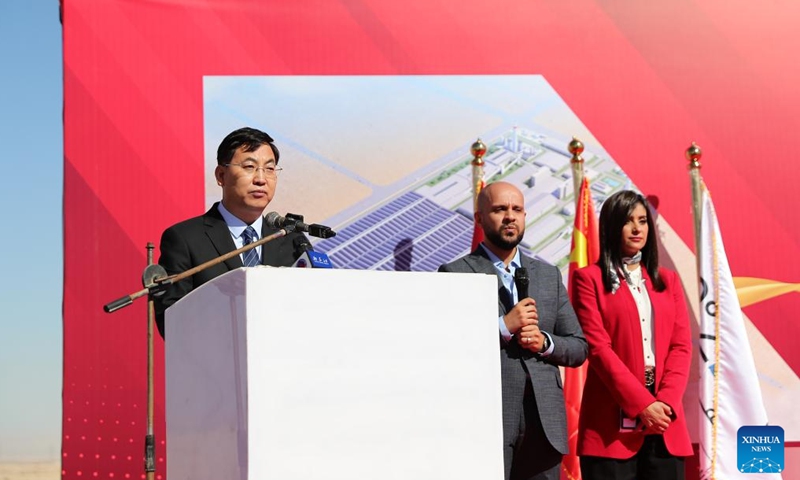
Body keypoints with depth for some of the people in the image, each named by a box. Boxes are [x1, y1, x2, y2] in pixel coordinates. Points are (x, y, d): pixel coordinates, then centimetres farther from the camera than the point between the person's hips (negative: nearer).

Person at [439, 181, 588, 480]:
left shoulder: (549, 275, 17)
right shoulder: (455, 274, 1)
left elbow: (579, 348, 16)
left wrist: (545, 342, -4)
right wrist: (503, 326, -14)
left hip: (544, 422, 5)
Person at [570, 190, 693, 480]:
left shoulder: (667, 281, 17)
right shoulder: (589, 279, 3)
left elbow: (682, 345, 8)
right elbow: (597, 346, -7)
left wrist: (667, 402, -9)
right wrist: (641, 404, -15)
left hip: (666, 425, 4)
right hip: (613, 423, -4)